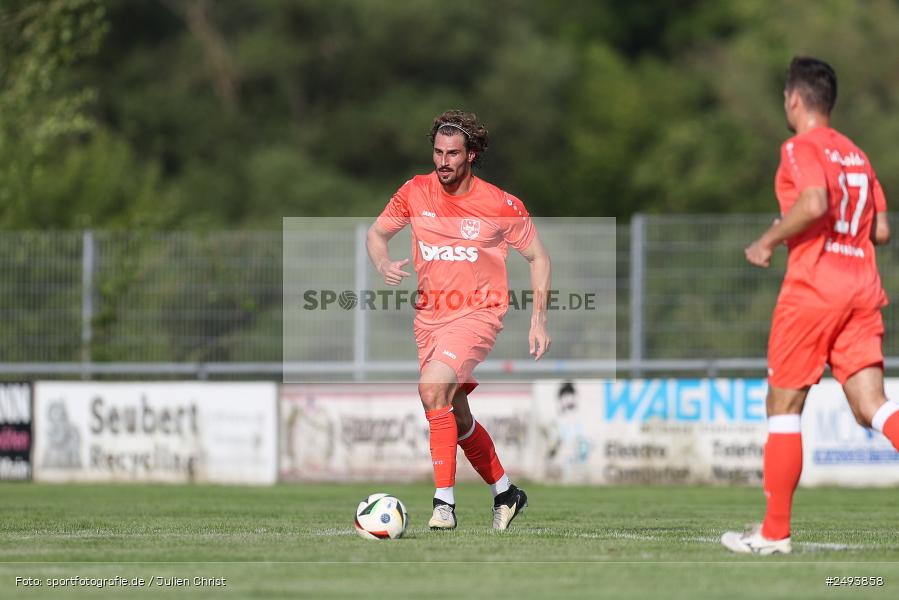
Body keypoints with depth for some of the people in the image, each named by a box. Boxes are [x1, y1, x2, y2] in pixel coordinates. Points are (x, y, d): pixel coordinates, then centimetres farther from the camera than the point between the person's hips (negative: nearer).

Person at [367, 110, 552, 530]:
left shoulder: (501, 206, -9)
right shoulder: (415, 193, -1)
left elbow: (537, 257, 3)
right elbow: (377, 233, 13)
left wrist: (538, 318, -4)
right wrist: (383, 264, -10)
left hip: (477, 313, -5)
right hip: (429, 318, 5)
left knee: (432, 388, -29)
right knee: (457, 418, 12)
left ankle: (445, 503, -26)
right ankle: (505, 492, 35)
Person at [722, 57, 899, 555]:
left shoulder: (801, 148, -4)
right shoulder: (856, 155, 18)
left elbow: (814, 203, -22)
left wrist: (768, 242, -10)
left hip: (812, 289, -6)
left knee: (783, 407, 4)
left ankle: (774, 532, 8)